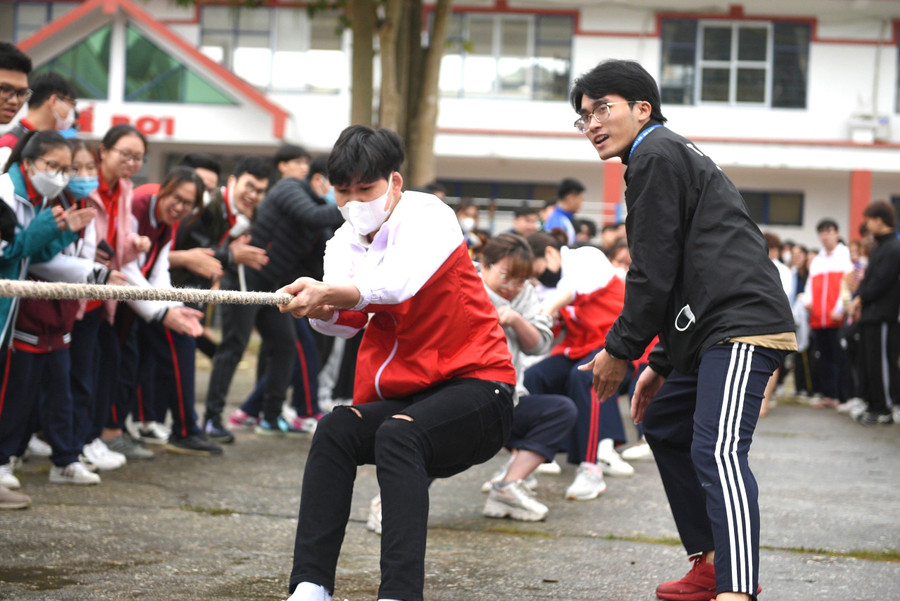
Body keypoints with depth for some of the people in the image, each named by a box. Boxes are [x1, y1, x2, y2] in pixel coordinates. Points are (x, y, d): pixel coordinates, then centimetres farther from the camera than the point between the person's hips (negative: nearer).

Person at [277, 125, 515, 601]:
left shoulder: (427, 217, -9)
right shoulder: (345, 243, 10)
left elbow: (399, 281, -30)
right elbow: (345, 320, -8)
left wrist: (331, 291, -45)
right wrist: (320, 304, -31)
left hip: (476, 385, -6)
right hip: (405, 395, 6)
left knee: (397, 435, -33)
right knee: (334, 430, -21)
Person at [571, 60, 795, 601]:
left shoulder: (657, 156, -3)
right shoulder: (675, 154, 29)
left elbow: (654, 271, -10)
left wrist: (620, 350, -2)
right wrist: (661, 364, 27)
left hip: (741, 326, -11)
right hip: (712, 332, 11)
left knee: (717, 451, -25)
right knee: (664, 424, 24)